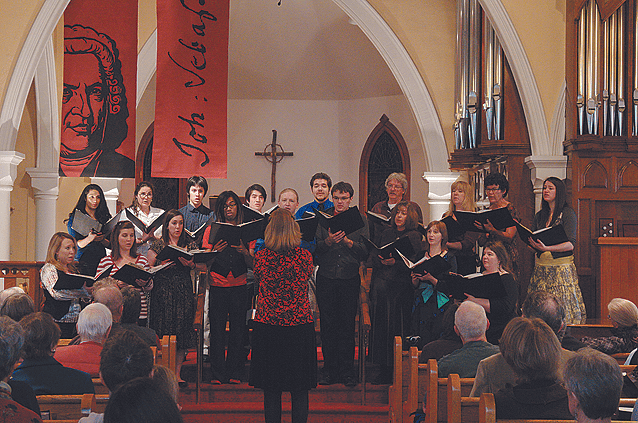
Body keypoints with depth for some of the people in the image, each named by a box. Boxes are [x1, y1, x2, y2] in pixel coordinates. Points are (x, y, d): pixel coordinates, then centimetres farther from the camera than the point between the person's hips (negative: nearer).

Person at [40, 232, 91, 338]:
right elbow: (57, 293, -21)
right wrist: (84, 290, -25)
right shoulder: (48, 269, -3)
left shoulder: (72, 270, 19)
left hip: (74, 321, 6)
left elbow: (85, 298, 25)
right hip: (57, 321, -6)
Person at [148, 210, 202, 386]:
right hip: (163, 291, -2)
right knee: (163, 329, -7)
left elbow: (204, 266, 3)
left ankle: (177, 373, 6)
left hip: (184, 293, 2)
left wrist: (191, 263, -15)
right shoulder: (158, 245, 6)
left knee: (182, 330, -1)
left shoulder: (190, 245, 11)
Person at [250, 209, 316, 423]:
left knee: (271, 390, 9)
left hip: (267, 327, 0)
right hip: (300, 325, 0)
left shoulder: (262, 256, -7)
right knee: (300, 390, 8)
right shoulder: (304, 256, -7)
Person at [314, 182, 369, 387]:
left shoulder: (360, 221, 7)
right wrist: (327, 242, -19)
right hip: (326, 279, 1)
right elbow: (315, 249, -1)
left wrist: (348, 241, -16)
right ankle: (330, 370, 11)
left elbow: (366, 252, -1)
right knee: (328, 325, 3)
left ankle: (347, 372, 7)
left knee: (347, 325, 0)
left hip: (350, 279, -1)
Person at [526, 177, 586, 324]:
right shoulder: (539, 216, 15)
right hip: (541, 267, 5)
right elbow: (532, 243, 13)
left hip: (562, 267, -5)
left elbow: (570, 244, -12)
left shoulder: (568, 213, -3)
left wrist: (547, 248, -25)